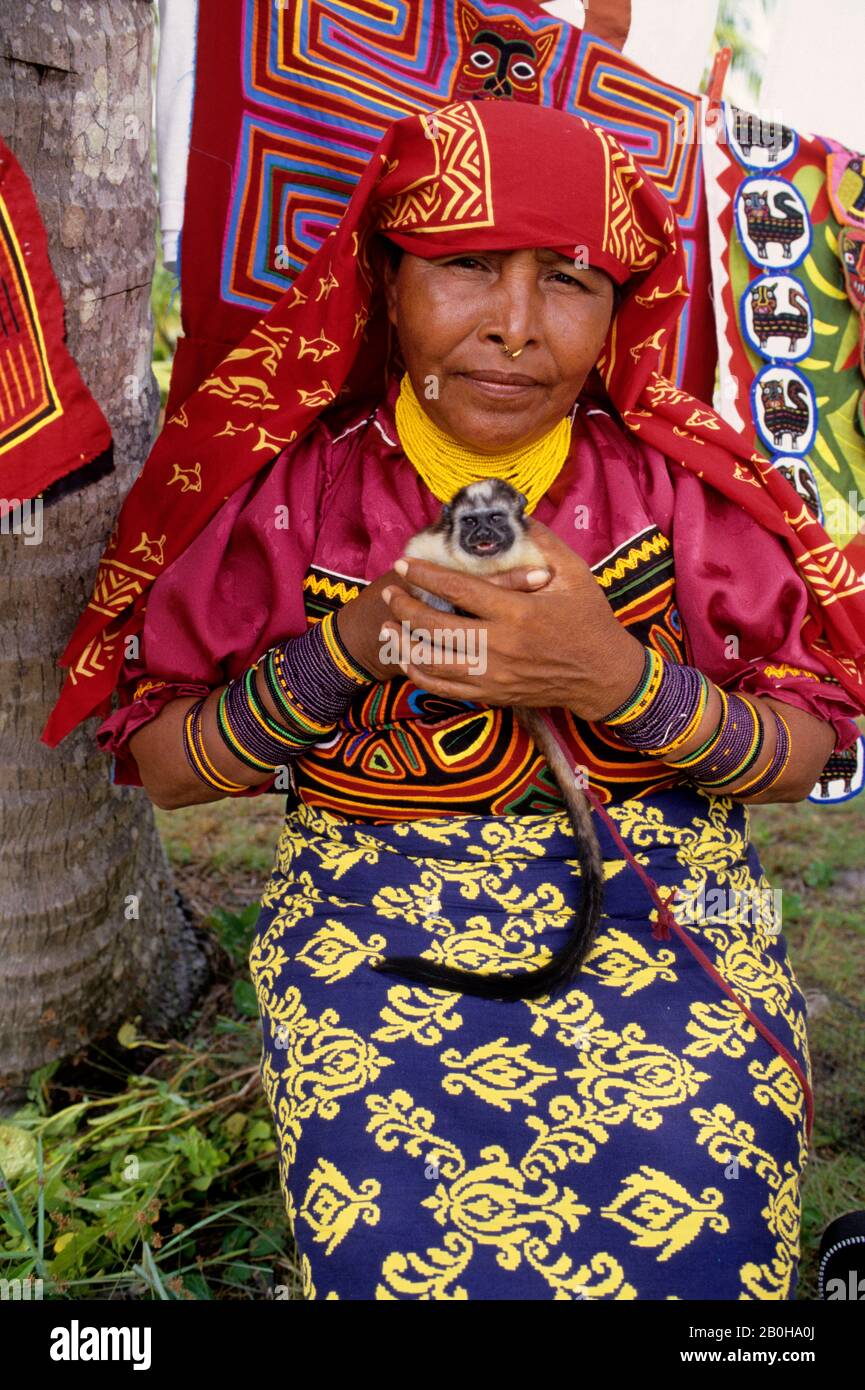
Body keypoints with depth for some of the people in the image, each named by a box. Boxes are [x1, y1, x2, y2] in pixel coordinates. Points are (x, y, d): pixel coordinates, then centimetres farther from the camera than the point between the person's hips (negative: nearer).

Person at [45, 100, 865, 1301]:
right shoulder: (293, 488, -3)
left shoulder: (680, 482, -2)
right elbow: (161, 766, 0)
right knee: (419, 1223, -23)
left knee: (688, 1213, -22)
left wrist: (621, 679, -20)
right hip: (372, 907, 0)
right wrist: (343, 650, -17)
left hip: (659, 896, 1)